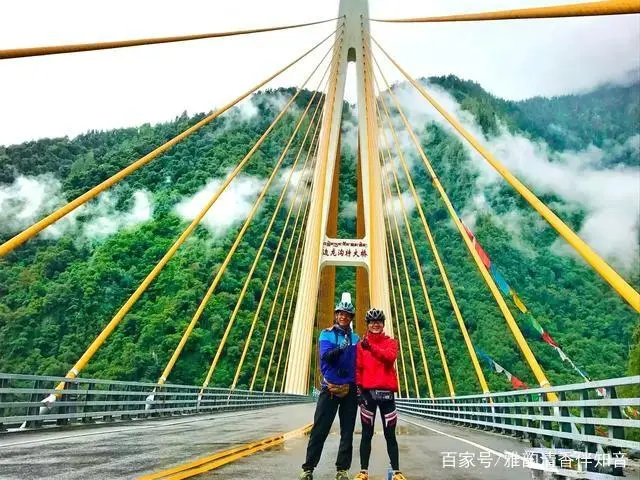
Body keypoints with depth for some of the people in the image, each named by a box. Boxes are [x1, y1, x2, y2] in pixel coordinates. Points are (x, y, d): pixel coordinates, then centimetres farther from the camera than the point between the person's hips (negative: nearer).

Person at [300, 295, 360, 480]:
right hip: (330, 388, -3)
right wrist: (340, 348, -35)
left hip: (350, 389, 3)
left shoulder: (355, 338, 9)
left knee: (347, 432, 7)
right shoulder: (326, 334, 0)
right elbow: (325, 356, -17)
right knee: (319, 430, 0)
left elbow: (359, 364, 10)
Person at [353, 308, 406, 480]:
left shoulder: (391, 342, 5)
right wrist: (358, 389, -7)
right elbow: (358, 368, 3)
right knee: (367, 434, 6)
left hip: (386, 392, 0)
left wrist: (371, 347, -31)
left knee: (390, 435, 6)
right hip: (368, 392, 0)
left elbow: (390, 357, -17)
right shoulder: (361, 344, 6)